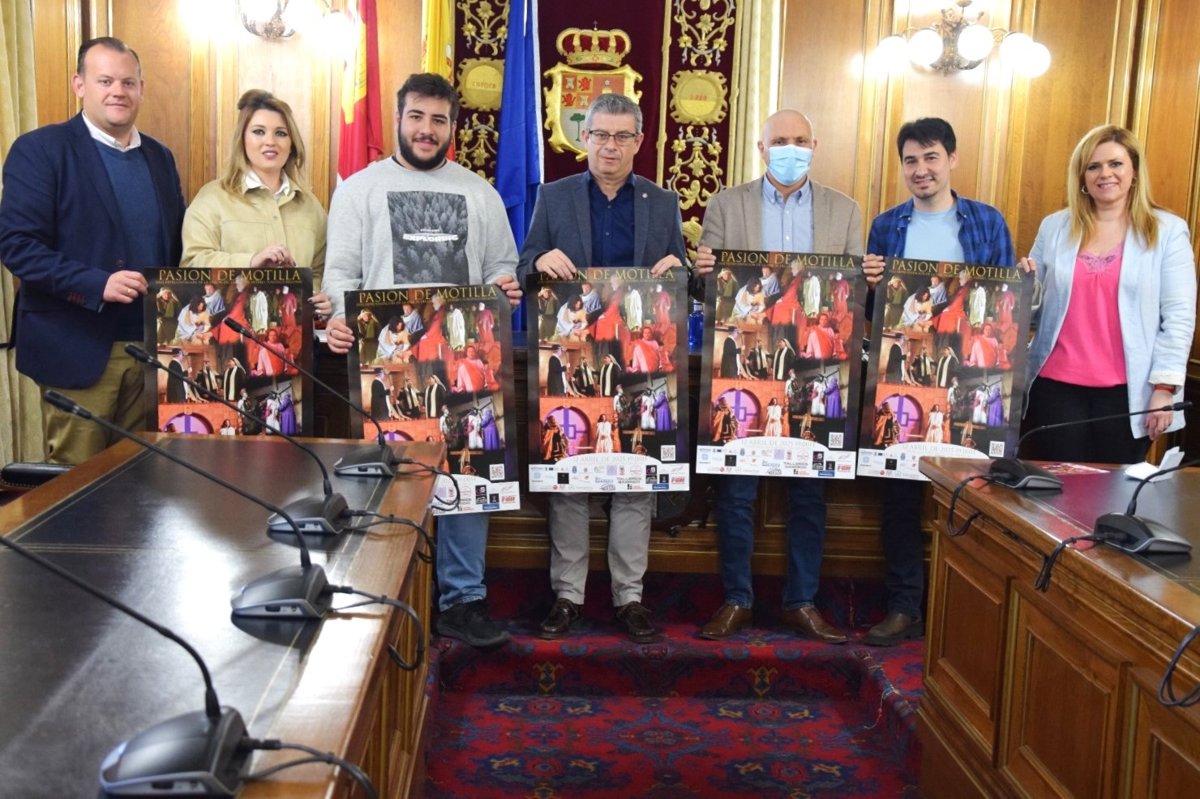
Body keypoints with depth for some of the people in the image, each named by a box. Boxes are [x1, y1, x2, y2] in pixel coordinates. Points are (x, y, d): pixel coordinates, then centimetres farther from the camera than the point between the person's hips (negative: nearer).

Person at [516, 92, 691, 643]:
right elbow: (524, 272, 5)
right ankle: (567, 594, 15)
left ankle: (629, 595, 16)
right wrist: (541, 261, -17)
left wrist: (677, 269, -13)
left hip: (640, 363, 1)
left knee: (637, 480, 4)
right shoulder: (554, 198, 7)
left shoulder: (663, 204, 10)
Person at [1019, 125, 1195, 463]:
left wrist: (1164, 388, -9)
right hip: (1055, 387, 2)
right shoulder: (1054, 226, 9)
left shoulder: (1168, 231, 2)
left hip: (1127, 392, -2)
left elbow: (1179, 316, -2)